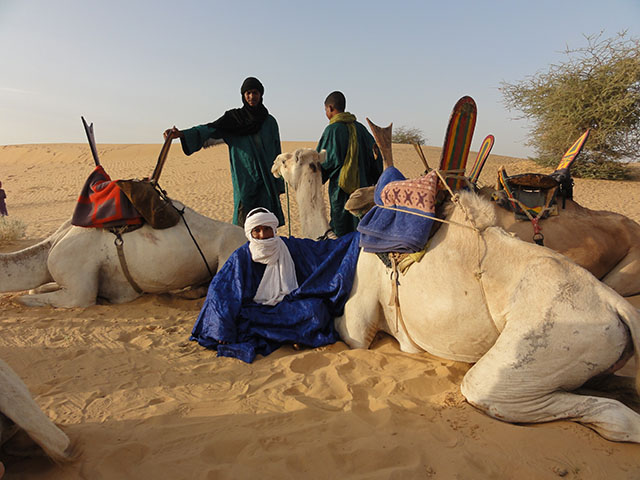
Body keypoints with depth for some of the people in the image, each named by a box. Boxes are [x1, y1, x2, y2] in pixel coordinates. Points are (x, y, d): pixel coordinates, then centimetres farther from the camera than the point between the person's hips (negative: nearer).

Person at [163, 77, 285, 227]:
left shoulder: (270, 122, 12)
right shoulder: (233, 118, 8)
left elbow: (277, 154, 13)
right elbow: (210, 129, -6)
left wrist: (279, 186, 10)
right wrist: (181, 133, -23)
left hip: (267, 181, 2)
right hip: (245, 180, -2)